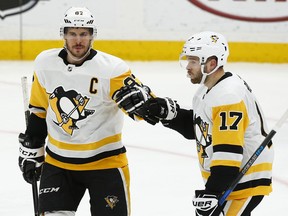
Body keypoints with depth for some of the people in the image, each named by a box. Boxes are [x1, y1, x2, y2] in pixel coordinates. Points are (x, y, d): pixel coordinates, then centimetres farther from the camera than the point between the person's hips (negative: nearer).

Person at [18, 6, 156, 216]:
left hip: (104, 161, -3)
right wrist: (31, 152, 14)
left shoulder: (112, 69, -17)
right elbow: (39, 111, 11)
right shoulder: (45, 64, -2)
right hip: (58, 161, 3)